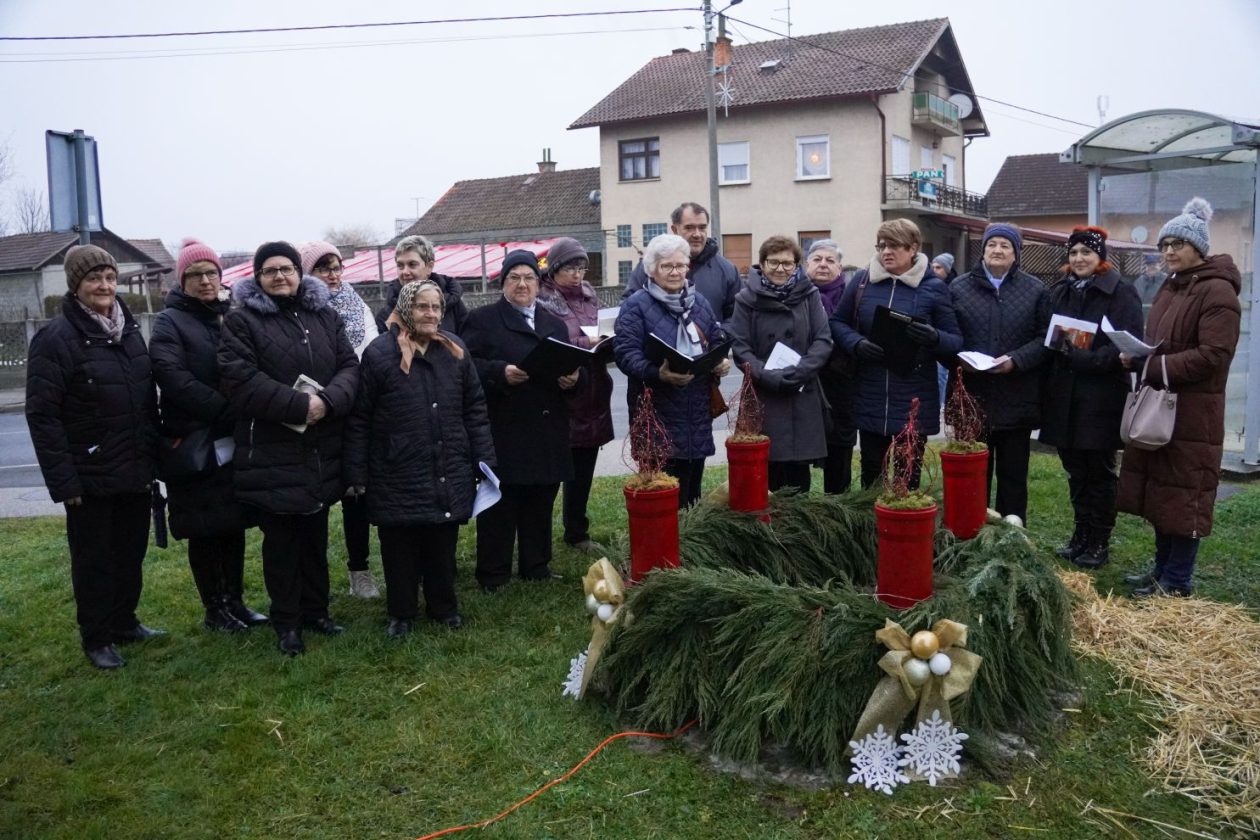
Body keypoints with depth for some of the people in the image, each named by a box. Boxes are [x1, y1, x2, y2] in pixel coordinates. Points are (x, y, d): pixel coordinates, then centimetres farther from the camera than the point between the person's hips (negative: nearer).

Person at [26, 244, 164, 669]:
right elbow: (42, 415, -15)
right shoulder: (55, 338, -12)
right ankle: (96, 639, 20)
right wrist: (63, 480, -18)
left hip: (135, 471, 6)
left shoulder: (130, 329, 9)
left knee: (131, 553, 16)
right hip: (90, 476, -6)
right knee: (94, 560, 6)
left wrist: (155, 450, 12)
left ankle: (125, 622, 33)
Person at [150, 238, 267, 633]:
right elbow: (174, 379, -16)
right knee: (205, 530, 4)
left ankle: (235, 601, 22)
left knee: (234, 524, 11)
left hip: (236, 440, 4)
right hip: (196, 444, -4)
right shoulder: (170, 323, -3)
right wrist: (226, 409, -21)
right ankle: (215, 609, 16)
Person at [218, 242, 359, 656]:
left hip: (321, 451, 4)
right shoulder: (241, 320, -4)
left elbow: (349, 366, 3)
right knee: (281, 540, 6)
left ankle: (316, 609, 30)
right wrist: (299, 404, -20)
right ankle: (286, 622, 18)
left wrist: (327, 400, -17)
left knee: (316, 536, 16)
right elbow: (240, 380, -16)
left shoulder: (325, 316, 11)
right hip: (271, 453, -4)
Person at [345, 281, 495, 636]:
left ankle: (443, 606, 31)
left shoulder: (455, 350, 5)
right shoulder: (379, 353, -7)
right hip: (398, 476, -3)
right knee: (400, 548, 9)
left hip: (449, 473, 3)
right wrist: (357, 475, -5)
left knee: (443, 545, 13)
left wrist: (484, 461, 5)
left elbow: (475, 410, 9)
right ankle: (401, 612, 26)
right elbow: (359, 420, -5)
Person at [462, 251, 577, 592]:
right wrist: (501, 372, -21)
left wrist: (573, 378, -5)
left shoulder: (555, 323, 19)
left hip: (547, 433, 5)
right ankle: (492, 574, 10)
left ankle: (537, 567, 22)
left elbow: (571, 366, 17)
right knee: (500, 504, 0)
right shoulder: (482, 319, 3)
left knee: (540, 502, 10)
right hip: (502, 431, -4)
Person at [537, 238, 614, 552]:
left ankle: (577, 533, 26)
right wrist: (587, 343, -19)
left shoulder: (589, 295, 13)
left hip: (591, 397, 6)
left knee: (582, 470, 13)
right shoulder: (542, 300, -7)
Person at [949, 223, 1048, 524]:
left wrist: (1016, 360, -15)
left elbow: (1045, 338, 0)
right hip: (971, 398, 0)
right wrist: (960, 360, -12)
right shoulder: (959, 288, 7)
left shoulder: (1035, 290, 6)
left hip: (1016, 399, 0)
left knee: (1013, 474, 8)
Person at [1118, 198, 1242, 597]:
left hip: (1193, 414, -8)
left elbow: (1212, 356, -20)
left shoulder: (1217, 292, -12)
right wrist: (1137, 356, 2)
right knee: (1160, 491, 13)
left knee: (1184, 496, -1)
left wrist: (1154, 366, -22)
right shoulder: (1171, 287, 16)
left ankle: (1177, 581, 9)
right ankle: (1163, 568, 25)